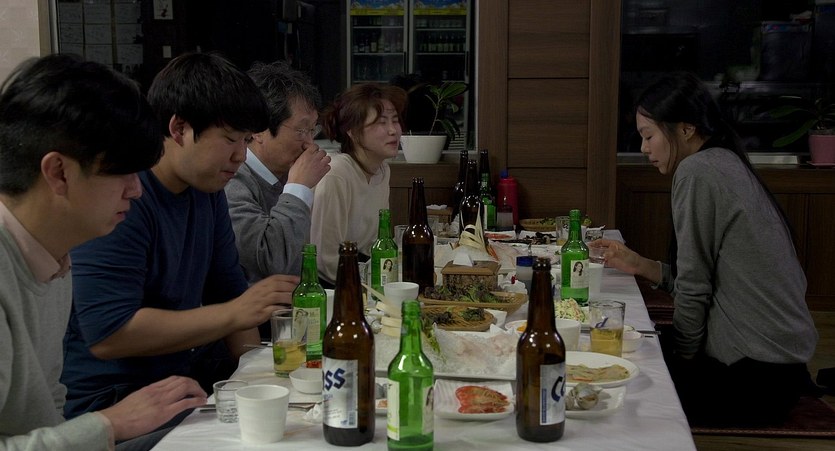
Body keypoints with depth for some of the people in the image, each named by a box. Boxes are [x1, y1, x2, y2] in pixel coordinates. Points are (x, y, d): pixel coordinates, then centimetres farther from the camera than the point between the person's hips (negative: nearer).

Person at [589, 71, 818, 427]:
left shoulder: (697, 171, -14)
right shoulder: (728, 165, 13)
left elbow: (694, 287, -14)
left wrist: (683, 360, -3)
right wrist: (640, 265, 11)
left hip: (754, 373, -9)